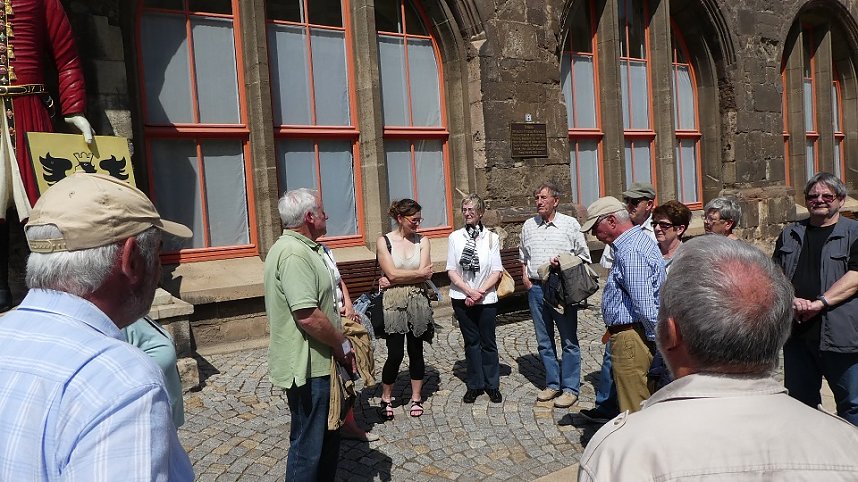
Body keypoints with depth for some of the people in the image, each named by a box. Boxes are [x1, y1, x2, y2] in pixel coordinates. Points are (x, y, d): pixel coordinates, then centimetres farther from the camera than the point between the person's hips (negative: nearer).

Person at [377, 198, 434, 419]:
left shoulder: (422, 240, 1)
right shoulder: (384, 241, -5)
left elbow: (425, 275, -9)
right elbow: (392, 274, -14)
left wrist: (395, 280, -11)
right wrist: (419, 273, -7)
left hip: (417, 303, 3)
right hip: (394, 304, -2)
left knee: (416, 351, 11)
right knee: (395, 354, -1)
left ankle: (416, 397, 28)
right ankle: (386, 398, 21)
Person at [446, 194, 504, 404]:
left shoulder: (491, 237, -1)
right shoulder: (455, 237, 0)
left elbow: (497, 271, -3)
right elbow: (452, 270, -2)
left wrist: (480, 292, -12)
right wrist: (469, 292, -12)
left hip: (486, 298, -1)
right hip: (462, 298, 1)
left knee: (488, 341, 7)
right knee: (471, 341, 10)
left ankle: (492, 385, 21)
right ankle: (474, 385, 21)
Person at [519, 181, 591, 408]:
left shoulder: (570, 224, -2)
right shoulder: (529, 225, 11)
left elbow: (583, 255, 1)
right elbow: (523, 256, 22)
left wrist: (564, 262, -15)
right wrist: (525, 276, 8)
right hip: (536, 288, 4)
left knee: (569, 340, 3)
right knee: (544, 341, 12)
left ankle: (570, 388, 14)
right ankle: (552, 384, 25)